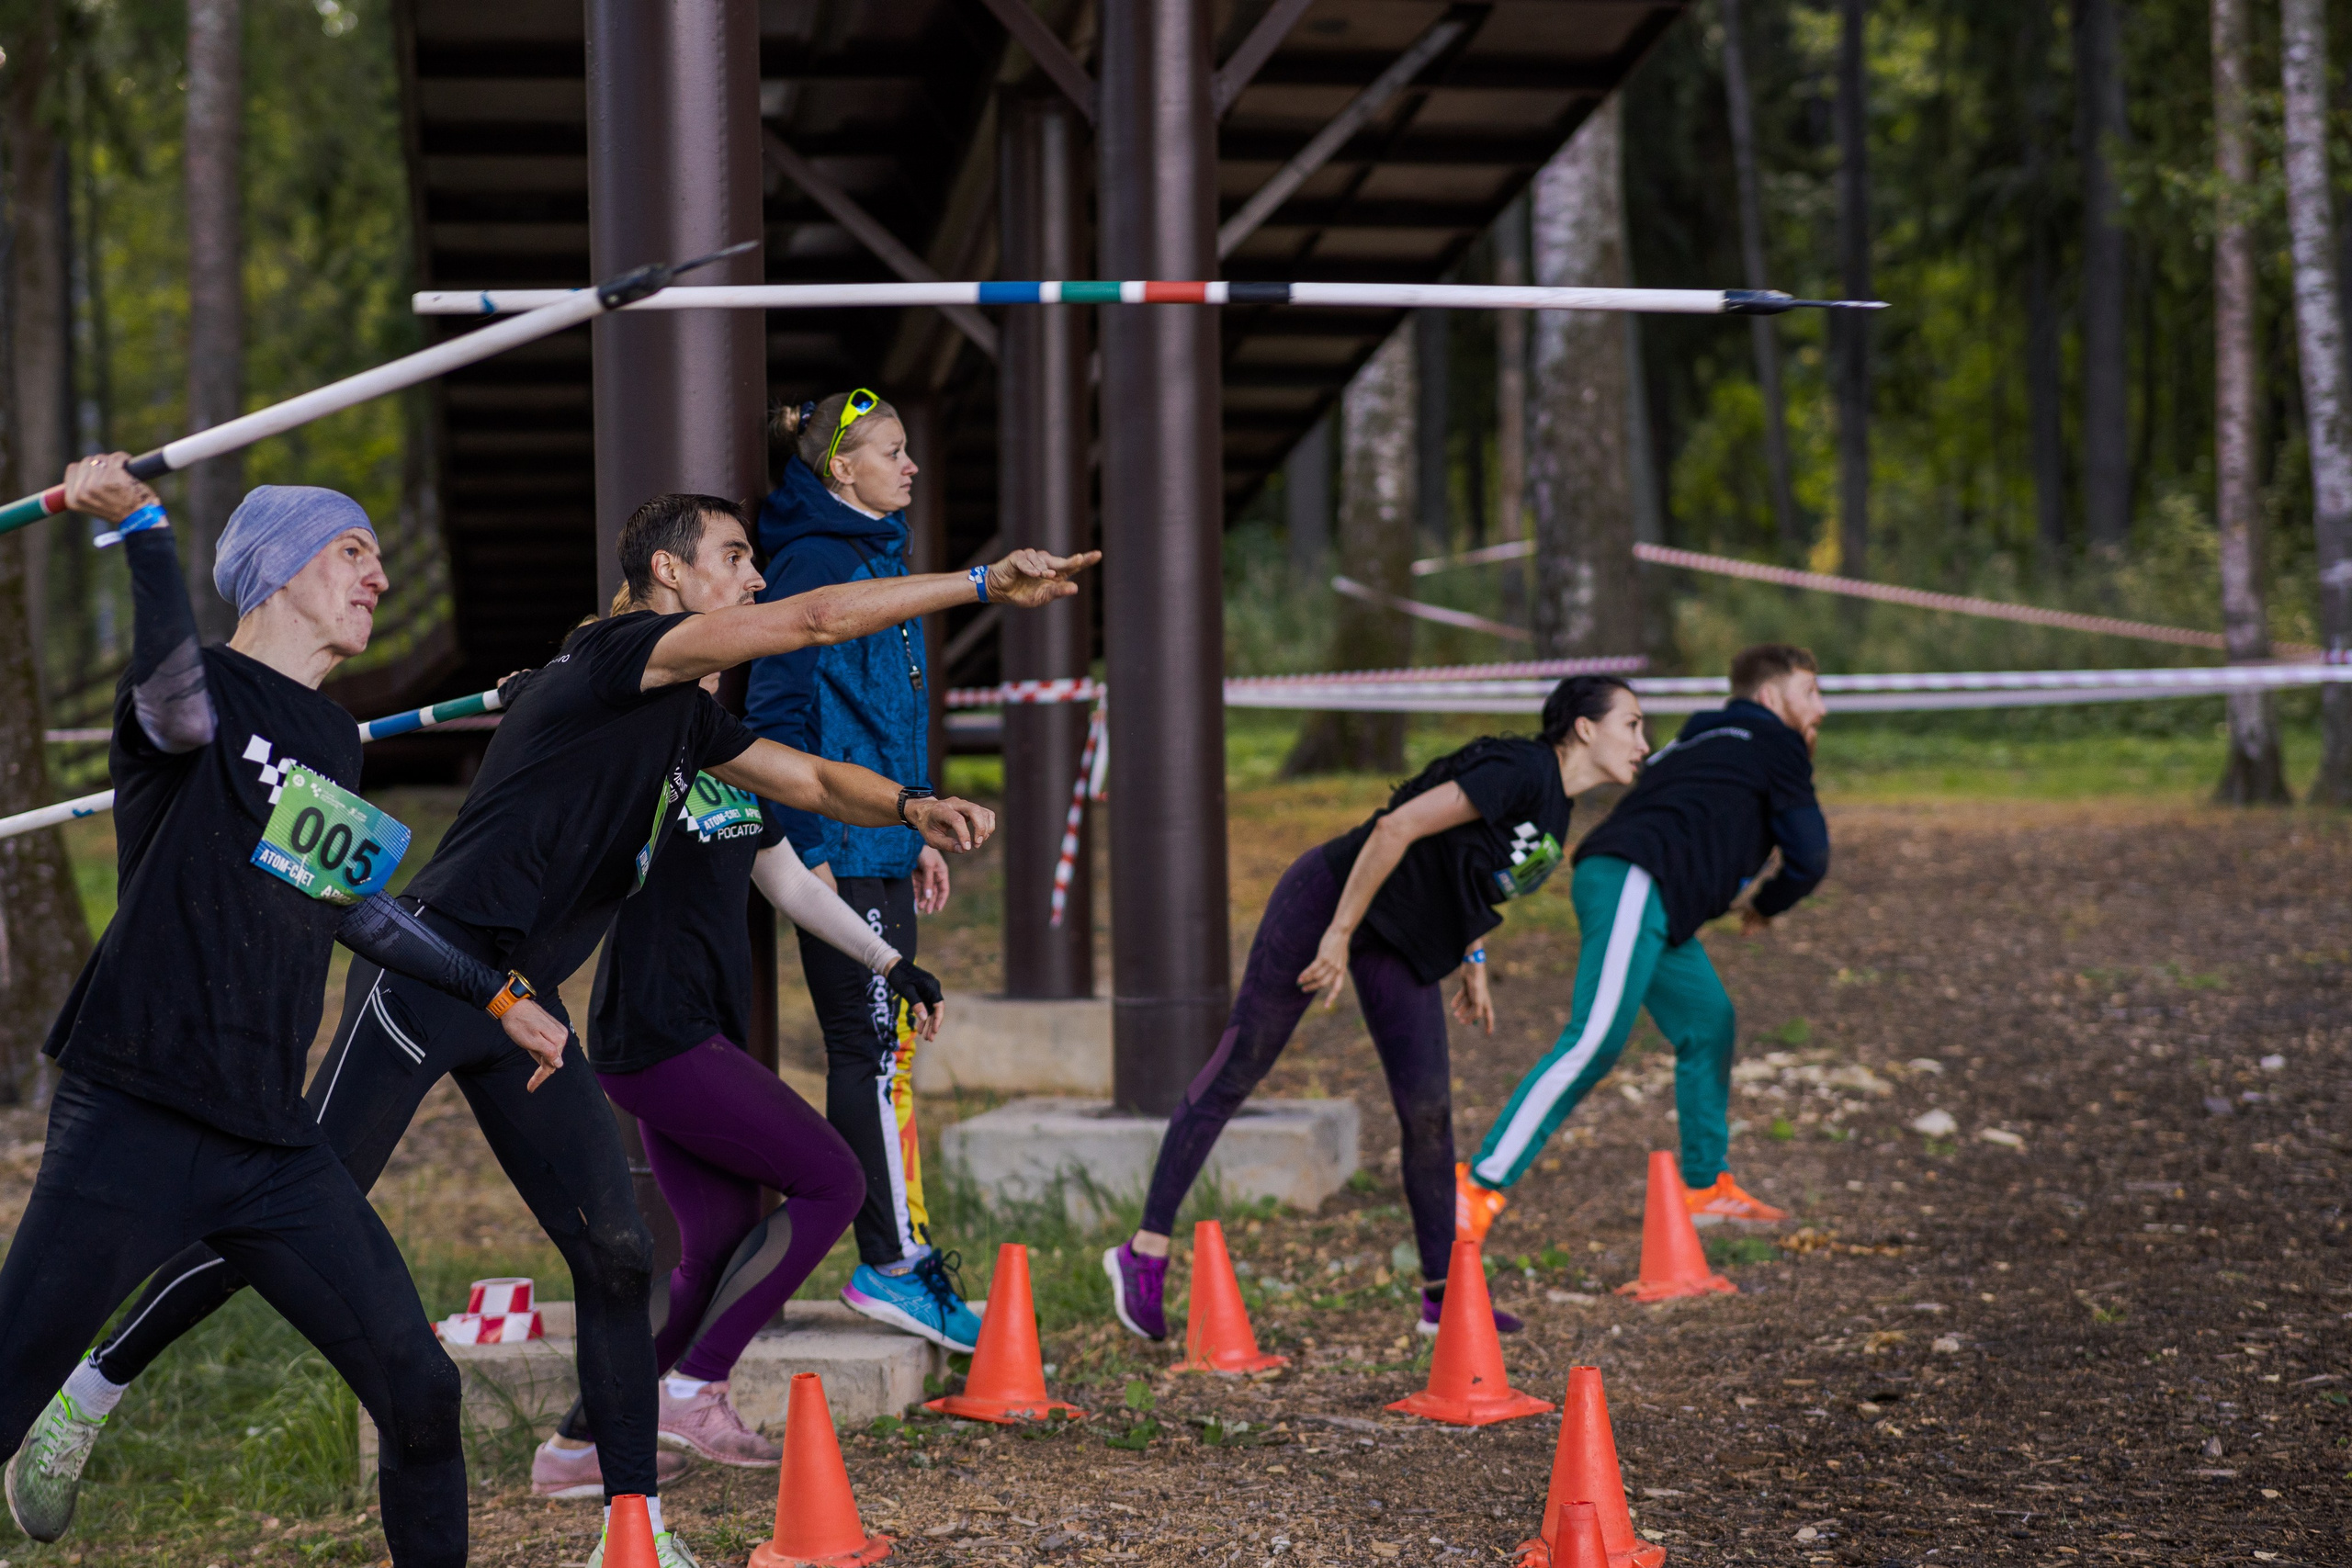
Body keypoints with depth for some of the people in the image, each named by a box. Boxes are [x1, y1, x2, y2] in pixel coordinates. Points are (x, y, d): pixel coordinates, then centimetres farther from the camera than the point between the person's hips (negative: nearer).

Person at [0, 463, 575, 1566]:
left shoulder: (334, 742, 18)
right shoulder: (206, 699, -4)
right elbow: (171, 696, -30)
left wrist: (494, 995, 39)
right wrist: (142, 526, -36)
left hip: (274, 1147, 7)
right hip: (131, 1132, -7)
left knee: (420, 1395, 5)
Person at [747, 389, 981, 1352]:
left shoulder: (876, 555, 17)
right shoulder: (815, 561, -12)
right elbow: (778, 712, -17)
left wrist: (917, 831, 23)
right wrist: (808, 849, -20)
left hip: (878, 846, 10)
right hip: (839, 849, -10)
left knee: (887, 1045, 10)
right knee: (873, 1047, -7)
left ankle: (903, 1261, 14)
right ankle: (894, 1264, -4)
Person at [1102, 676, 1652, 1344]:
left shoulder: (1555, 804, 5)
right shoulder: (1520, 773, -23)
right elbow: (1396, 828, -28)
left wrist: (1473, 961, 18)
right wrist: (1338, 938, -25)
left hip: (1398, 939, 8)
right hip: (1326, 901, -8)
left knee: (1429, 1110, 1)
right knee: (1237, 1072, -1)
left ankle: (1442, 1294, 9)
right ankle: (1144, 1252, 5)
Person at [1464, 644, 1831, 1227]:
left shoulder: (1699, 742, 34)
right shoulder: (1775, 743, 9)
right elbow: (1809, 856, 6)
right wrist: (1764, 906, 24)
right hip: (1635, 887, -10)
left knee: (1709, 1027, 19)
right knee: (1595, 1043, -18)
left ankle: (1706, 1187, 26)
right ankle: (1480, 1184, -27)